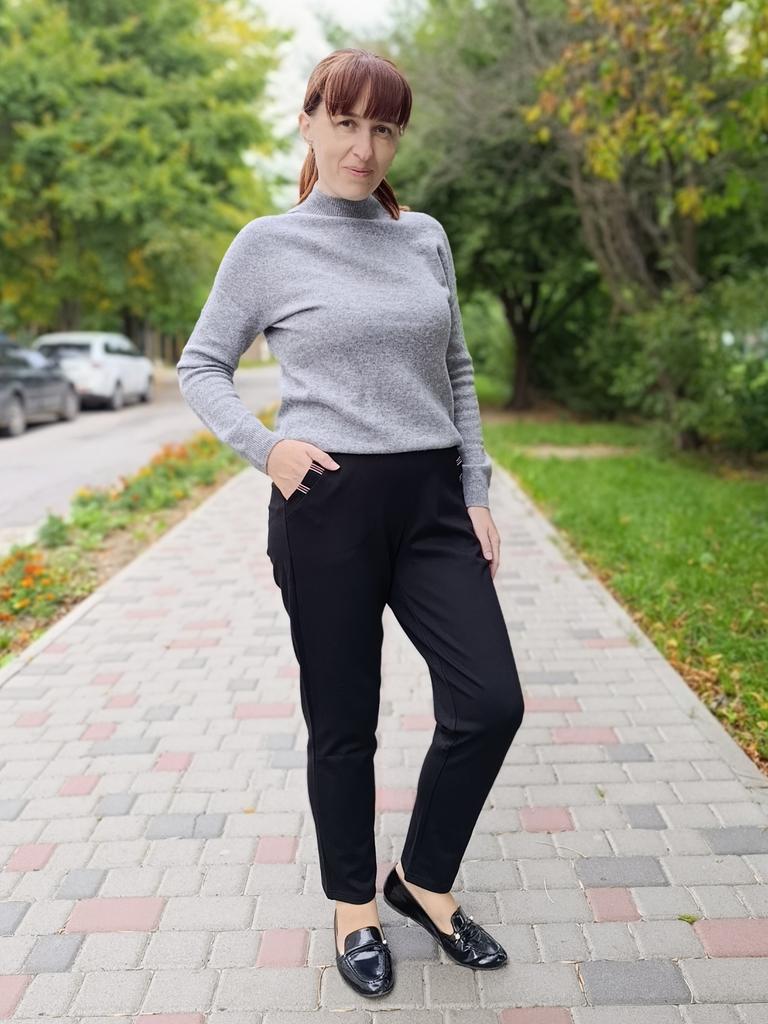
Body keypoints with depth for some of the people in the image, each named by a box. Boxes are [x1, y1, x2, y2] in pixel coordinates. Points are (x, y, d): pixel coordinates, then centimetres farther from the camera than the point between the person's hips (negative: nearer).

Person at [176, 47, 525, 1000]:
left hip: (431, 501, 4)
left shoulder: (426, 237, 10)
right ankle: (354, 905, 31)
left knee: (490, 704, 0)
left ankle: (424, 879, 25)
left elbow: (457, 374, 14)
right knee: (343, 723, 7)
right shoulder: (268, 244, 0)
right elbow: (200, 367, 5)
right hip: (327, 505, -4)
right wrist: (264, 448, -12)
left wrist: (477, 494, 8)